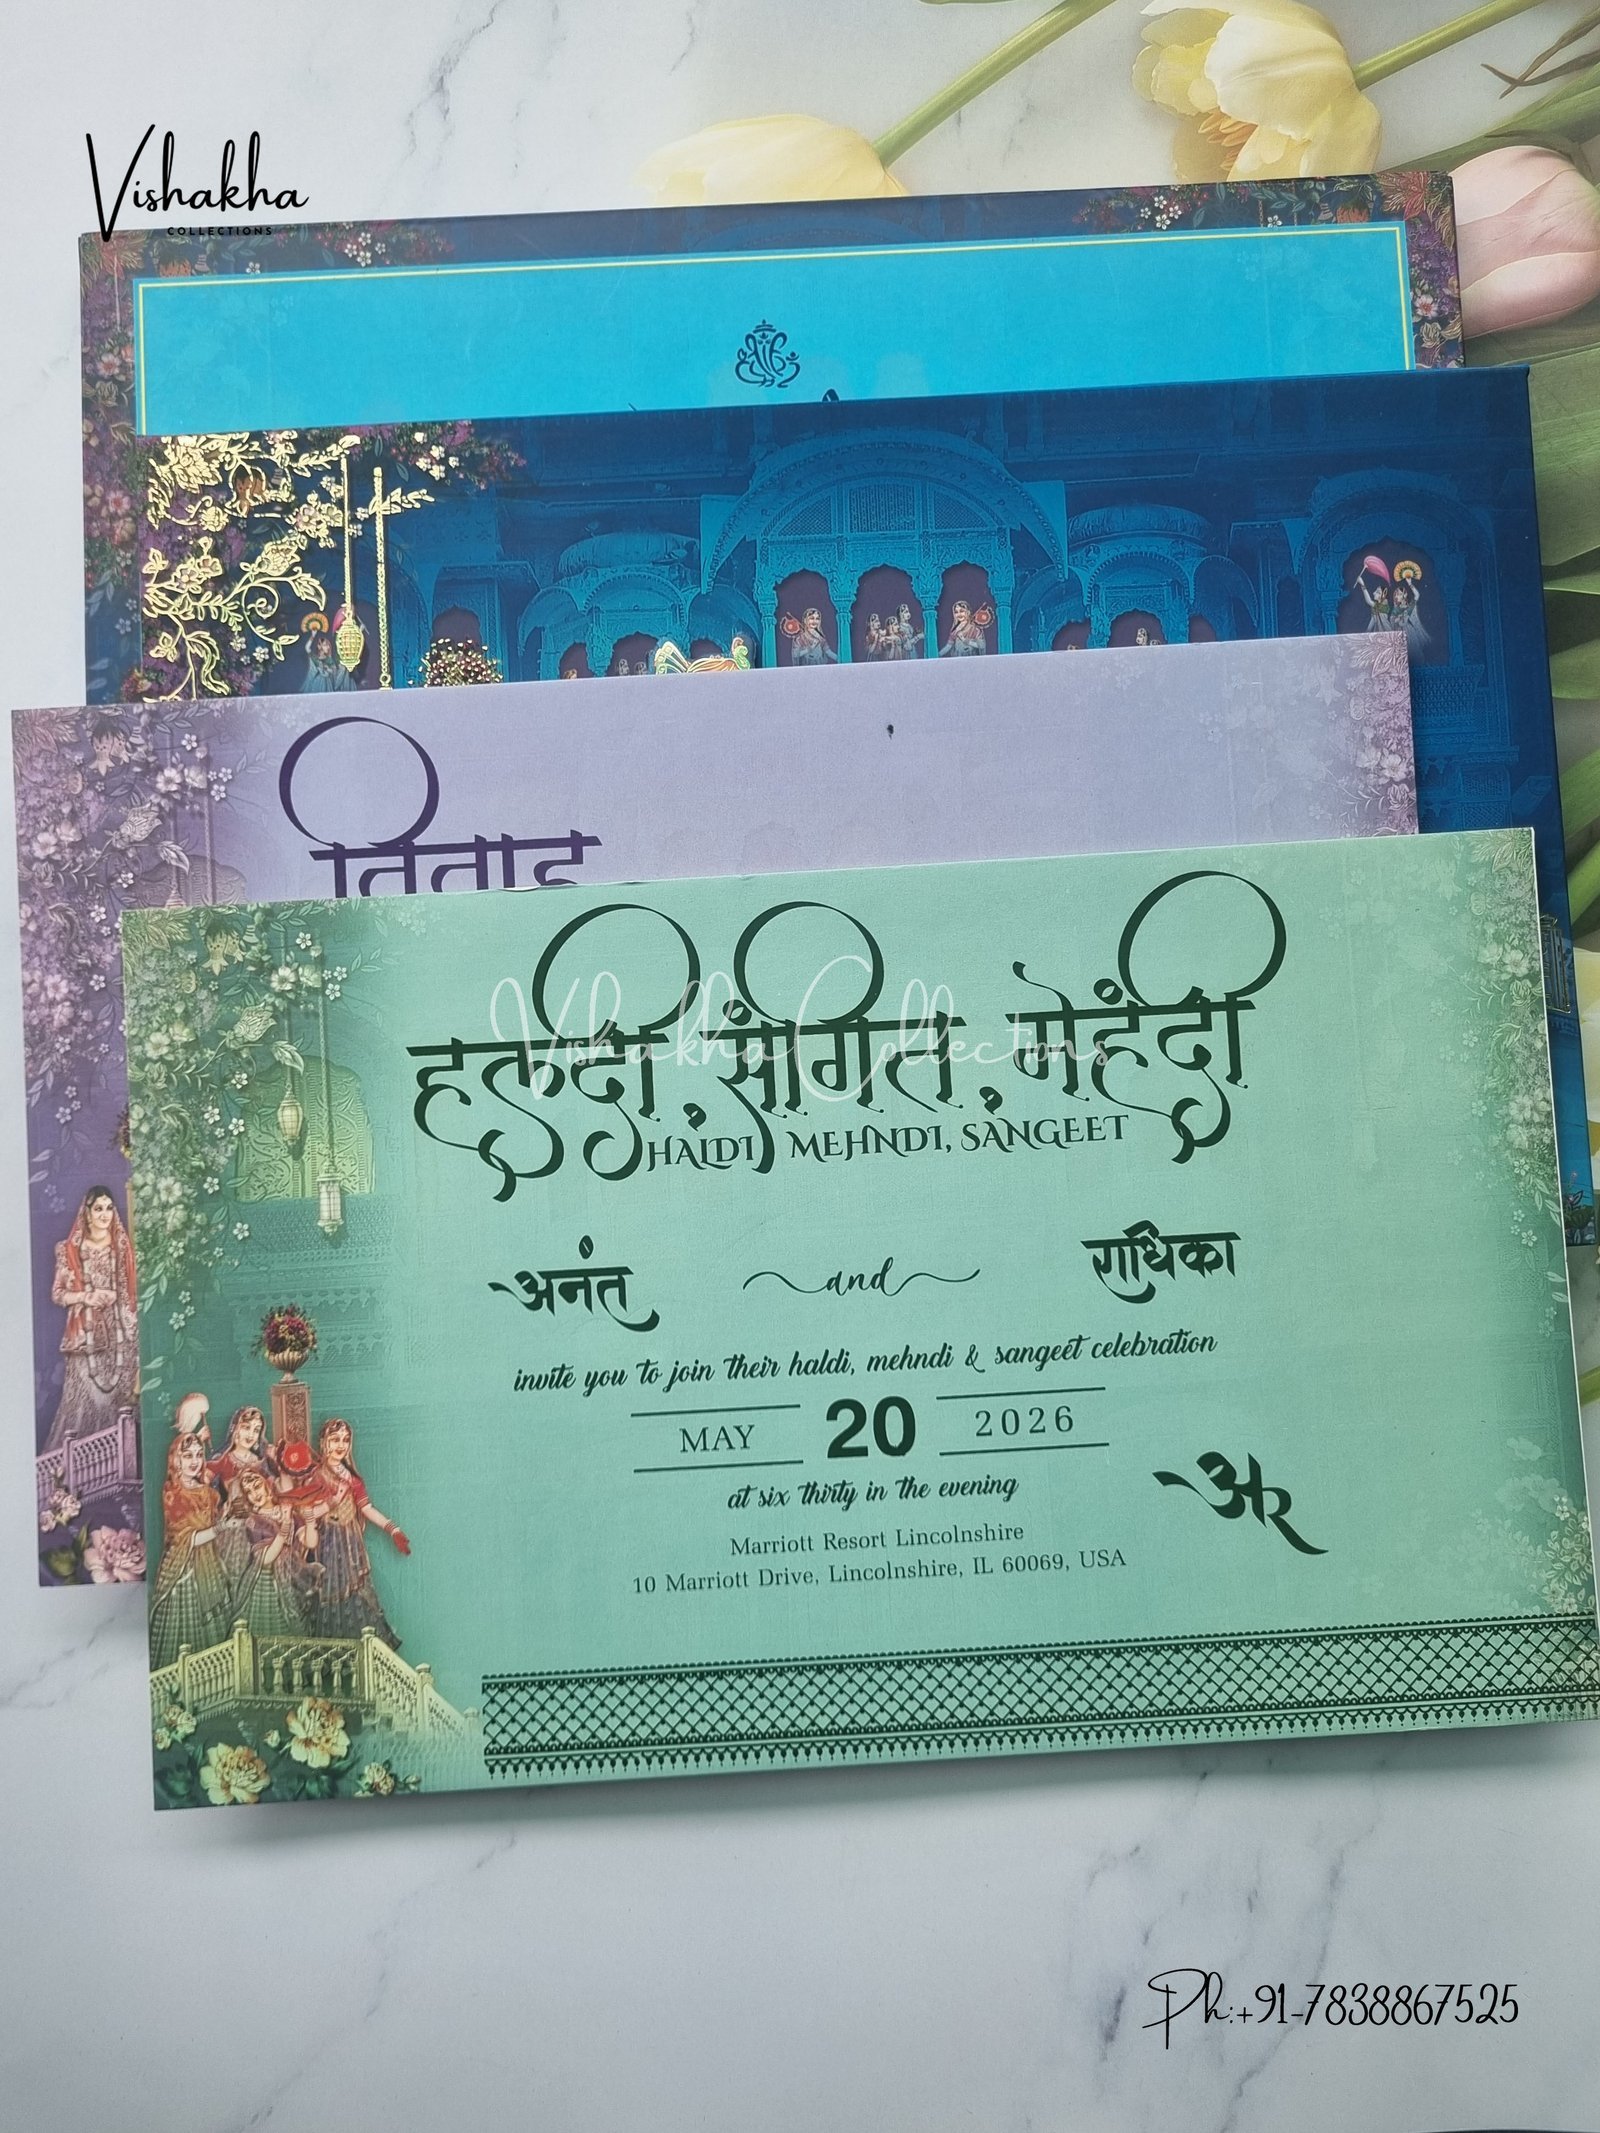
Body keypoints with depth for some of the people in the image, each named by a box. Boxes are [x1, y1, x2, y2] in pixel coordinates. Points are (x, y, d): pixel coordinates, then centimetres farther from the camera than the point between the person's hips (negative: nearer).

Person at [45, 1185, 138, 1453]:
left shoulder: (124, 1246, 7)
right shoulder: (70, 1250, 3)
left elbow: (135, 1291, 8)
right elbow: (57, 1293, 5)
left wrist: (137, 1336, 1)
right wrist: (86, 1296, -12)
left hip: (121, 1334, 1)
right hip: (87, 1335, -1)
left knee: (120, 1398, 0)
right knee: (84, 1398, -7)